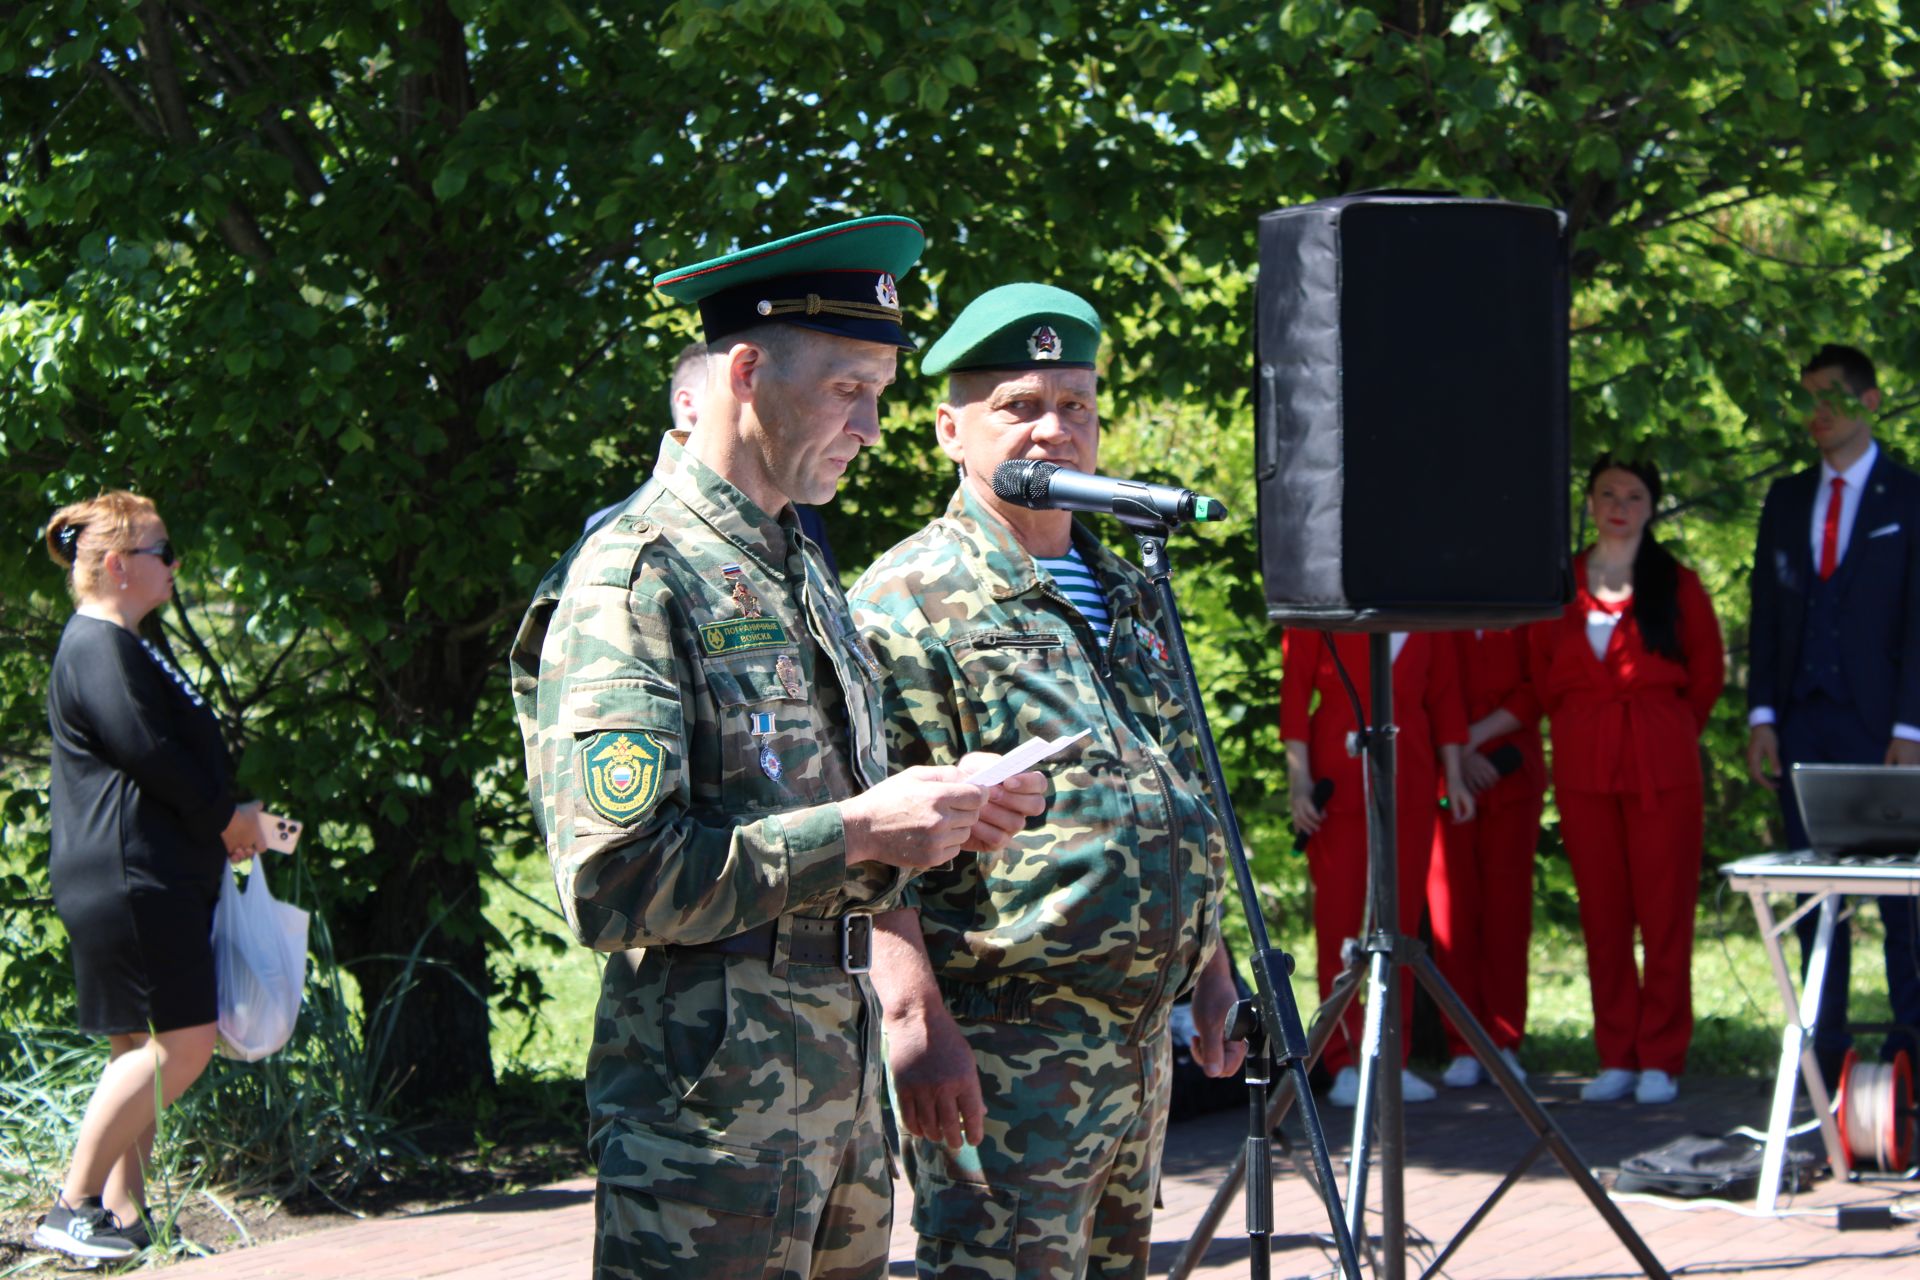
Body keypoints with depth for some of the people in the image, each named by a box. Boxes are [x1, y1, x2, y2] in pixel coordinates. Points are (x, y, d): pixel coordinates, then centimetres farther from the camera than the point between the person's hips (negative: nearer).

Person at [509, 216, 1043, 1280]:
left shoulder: (800, 570, 16)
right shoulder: (632, 582, -14)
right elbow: (612, 884, -22)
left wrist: (935, 816, 4)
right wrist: (858, 833, -21)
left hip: (841, 1072, 9)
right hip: (711, 1099, -9)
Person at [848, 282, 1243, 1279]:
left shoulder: (1129, 598, 18)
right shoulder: (910, 600, -9)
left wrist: (1209, 967, 23)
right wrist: (915, 1019, -25)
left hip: (1141, 1036, 8)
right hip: (1003, 1047, -8)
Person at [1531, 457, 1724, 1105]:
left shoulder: (1677, 584, 5)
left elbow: (1708, 670, 9)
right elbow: (1541, 671, 17)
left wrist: (1670, 733, 8)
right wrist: (1576, 728, 11)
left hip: (1662, 763, -2)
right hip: (1583, 766, 2)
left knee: (1665, 912, -4)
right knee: (1601, 913, 3)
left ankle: (1660, 1059, 0)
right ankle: (1616, 1058, 8)